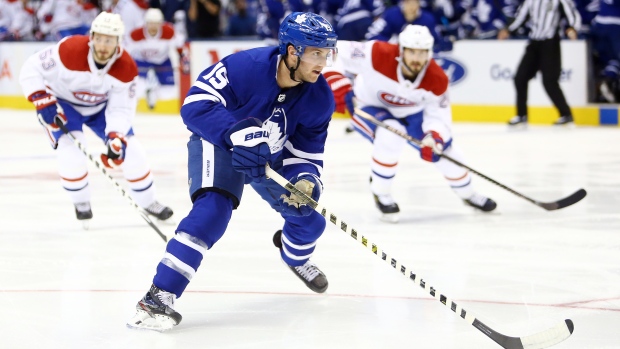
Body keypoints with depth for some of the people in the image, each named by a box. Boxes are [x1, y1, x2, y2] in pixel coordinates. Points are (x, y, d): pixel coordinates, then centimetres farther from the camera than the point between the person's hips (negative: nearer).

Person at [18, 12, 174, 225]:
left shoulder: (126, 68, -25)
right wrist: (42, 101, -37)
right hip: (62, 102, -3)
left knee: (130, 150, -3)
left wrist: (116, 137, -36)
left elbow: (121, 109, -20)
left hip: (100, 106, 3)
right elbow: (31, 69, -27)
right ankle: (81, 202, 0)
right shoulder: (70, 51, -36)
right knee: (71, 150, -25)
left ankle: (148, 202, 18)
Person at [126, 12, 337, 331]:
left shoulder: (319, 99, -18)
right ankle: (158, 296, -32)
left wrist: (306, 180, -32)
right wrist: (238, 133, -50)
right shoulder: (245, 66, -35)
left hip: (272, 155, 6)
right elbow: (195, 104, -37)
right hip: (218, 142, -6)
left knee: (308, 219, 5)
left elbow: (307, 153, -9)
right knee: (213, 208, -30)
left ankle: (295, 256, 47)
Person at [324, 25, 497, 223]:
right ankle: (380, 193, -14)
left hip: (409, 112, 4)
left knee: (443, 148, 0)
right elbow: (339, 52, -28)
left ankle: (467, 193, 28)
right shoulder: (378, 54, -36)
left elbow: (439, 115, -19)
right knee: (391, 134, -35)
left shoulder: (437, 80, -25)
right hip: (368, 107, -4)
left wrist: (434, 138, -38)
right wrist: (335, 80, -41)